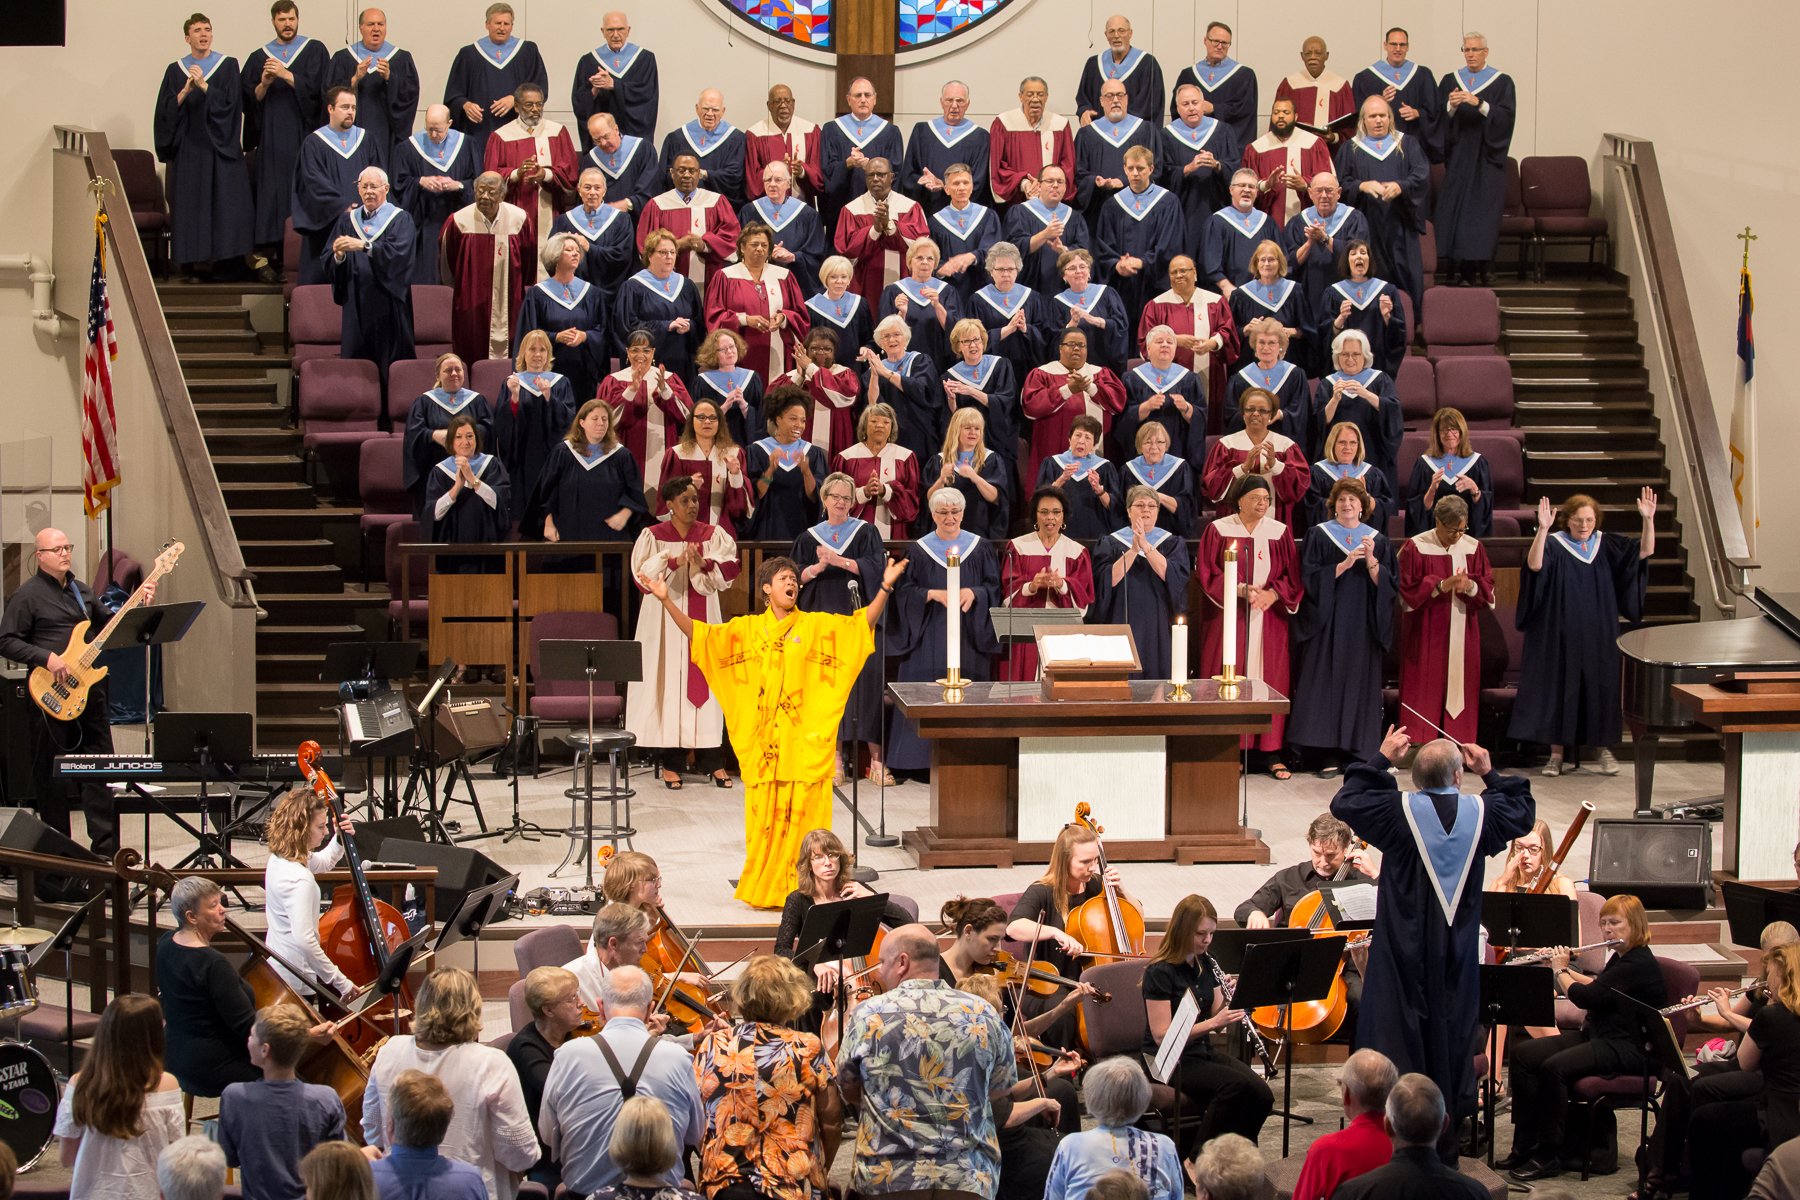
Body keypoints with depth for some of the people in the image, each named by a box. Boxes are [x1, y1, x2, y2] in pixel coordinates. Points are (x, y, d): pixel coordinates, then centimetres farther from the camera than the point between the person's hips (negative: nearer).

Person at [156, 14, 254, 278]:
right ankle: (198, 263, 0)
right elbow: (166, 110, 2)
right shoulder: (176, 70, 10)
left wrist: (204, 86, -15)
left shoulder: (228, 65, 6)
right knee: (191, 204, -2)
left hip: (219, 147, -1)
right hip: (188, 150, 2)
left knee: (226, 203, -8)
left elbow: (231, 102, -6)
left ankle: (226, 260, -7)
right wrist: (185, 91, -14)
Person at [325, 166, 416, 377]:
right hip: (356, 306, 3)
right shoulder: (348, 220, 14)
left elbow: (399, 252, -16)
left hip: (388, 305, -3)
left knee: (391, 368, -5)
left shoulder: (400, 219, 4)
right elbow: (327, 262, 7)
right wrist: (339, 256, -16)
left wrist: (363, 246, -26)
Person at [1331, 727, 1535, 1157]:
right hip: (1457, 956, 3)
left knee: (1396, 1036, 4)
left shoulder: (1398, 811, -16)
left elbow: (1344, 802, -1)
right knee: (1452, 1036, 14)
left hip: (1404, 954, -3)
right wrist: (1490, 773, 16)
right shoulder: (1482, 813, -7)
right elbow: (1524, 810, 14)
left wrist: (1380, 759, 5)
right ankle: (1446, 1132, 21)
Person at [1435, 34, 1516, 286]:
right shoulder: (1449, 81, 10)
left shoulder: (1502, 83, 3)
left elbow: (1507, 115, -10)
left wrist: (1479, 104, -22)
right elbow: (1438, 117, 2)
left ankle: (1479, 267, -3)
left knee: (1484, 208, -5)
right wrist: (1451, 106, -19)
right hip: (1457, 156, 2)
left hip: (1486, 157, -2)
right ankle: (1454, 267, -4)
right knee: (1454, 207, -5)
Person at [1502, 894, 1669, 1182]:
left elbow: (1584, 997, -22)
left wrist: (1560, 970, -4)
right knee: (1522, 1055, -3)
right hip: (1596, 1035, 11)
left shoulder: (1638, 964, -18)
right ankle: (1525, 1144, -2)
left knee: (1553, 1068, -32)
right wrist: (1564, 967, 19)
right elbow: (1596, 986, 33)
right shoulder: (1620, 958, 14)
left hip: (1627, 1049, -10)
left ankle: (1548, 1156, -21)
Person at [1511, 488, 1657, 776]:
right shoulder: (1554, 546, -6)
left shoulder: (1606, 546, 6)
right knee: (1561, 687, 0)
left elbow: (1645, 551, -1)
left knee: (1600, 686, 6)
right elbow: (1534, 565, -25)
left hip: (1599, 636, 3)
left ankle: (1602, 748, 17)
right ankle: (1557, 752, 6)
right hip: (1562, 635, -3)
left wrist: (1648, 520, -17)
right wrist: (1542, 529, -38)